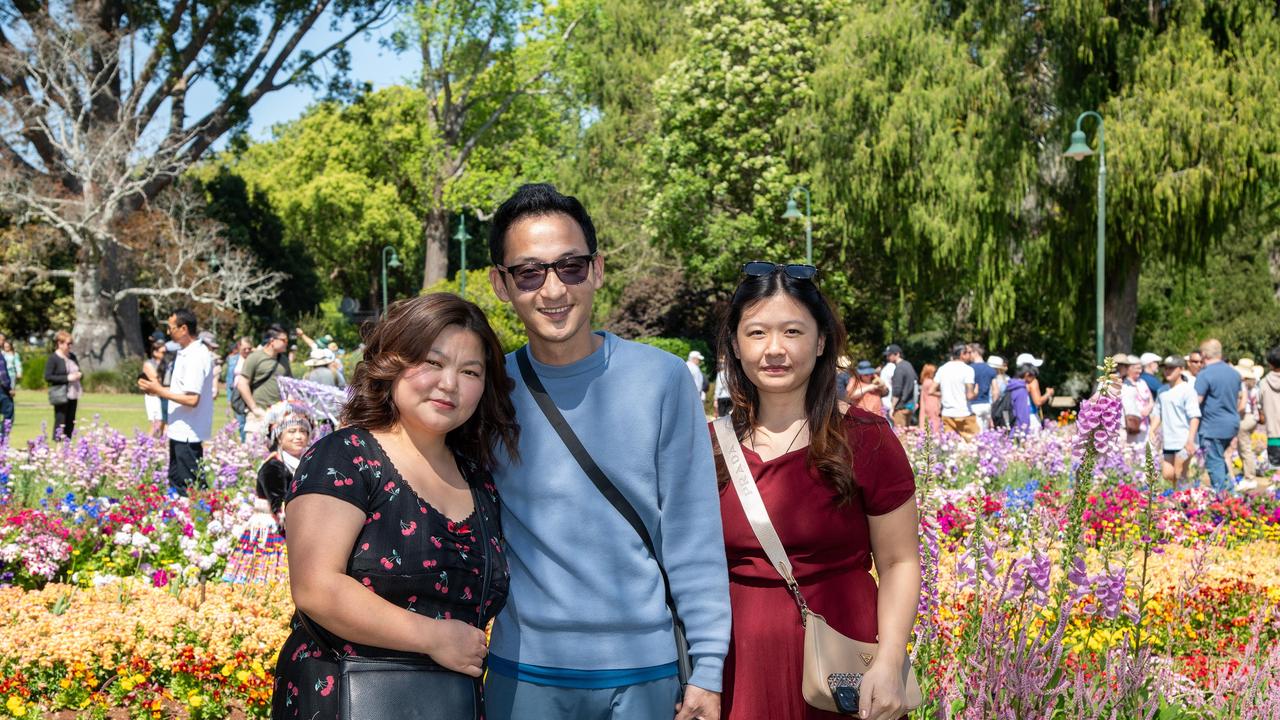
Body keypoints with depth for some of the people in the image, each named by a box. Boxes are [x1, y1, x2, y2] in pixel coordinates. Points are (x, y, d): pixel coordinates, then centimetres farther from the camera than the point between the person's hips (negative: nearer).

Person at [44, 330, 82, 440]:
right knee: (60, 422, -8)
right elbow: (47, 377, -13)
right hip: (61, 395, -7)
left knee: (71, 422, 7)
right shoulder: (53, 358, -7)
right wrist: (67, 378, -17)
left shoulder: (72, 356, 14)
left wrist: (80, 374, 2)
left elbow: (78, 371, 27)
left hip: (73, 394, 7)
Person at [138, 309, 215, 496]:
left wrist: (160, 391, -15)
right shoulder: (185, 352, 12)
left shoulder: (196, 357, -20)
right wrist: (158, 389, 11)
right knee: (176, 482, 15)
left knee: (191, 486, -5)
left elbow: (192, 399, -24)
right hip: (180, 431, 10)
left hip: (188, 433, -10)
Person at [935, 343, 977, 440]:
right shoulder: (967, 369, -9)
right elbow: (970, 396, -16)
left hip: (947, 415, 5)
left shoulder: (942, 369, 7)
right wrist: (975, 393, 6)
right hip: (964, 414, -5)